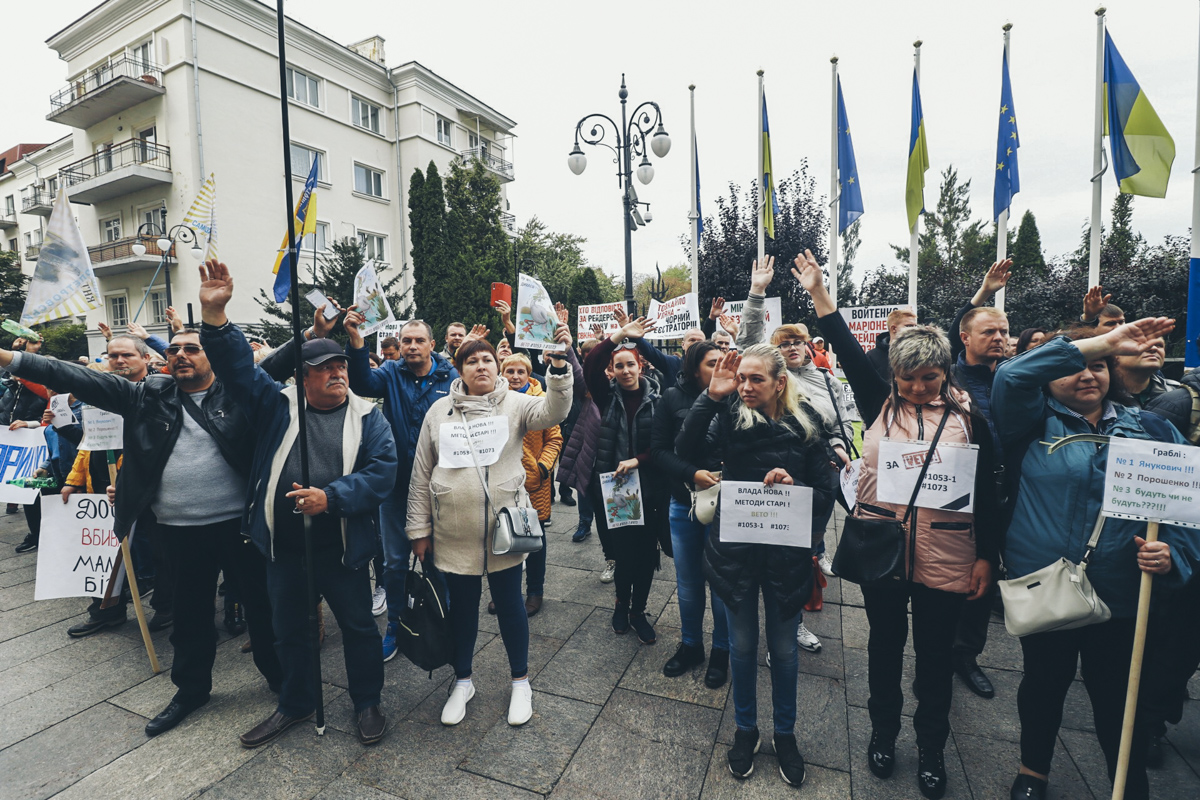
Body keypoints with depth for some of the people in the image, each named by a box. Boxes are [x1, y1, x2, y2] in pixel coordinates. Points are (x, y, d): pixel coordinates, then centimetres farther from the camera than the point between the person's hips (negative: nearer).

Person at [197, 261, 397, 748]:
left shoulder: (366, 417, -4)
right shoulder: (277, 406, 2)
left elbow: (382, 470, -13)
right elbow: (238, 368, -5)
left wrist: (331, 497, -23)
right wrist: (215, 316, -19)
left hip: (342, 548, -2)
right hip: (284, 548, 2)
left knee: (358, 627, 12)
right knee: (289, 631, 20)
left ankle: (367, 702, 34)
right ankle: (295, 703, 43)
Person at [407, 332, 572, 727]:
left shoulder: (514, 404, -4)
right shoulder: (439, 411, 2)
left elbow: (553, 412, -25)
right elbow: (422, 474, 5)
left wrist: (559, 362, -39)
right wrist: (419, 529, 5)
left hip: (504, 527, -2)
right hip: (454, 532, 2)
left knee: (509, 602, 13)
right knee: (462, 605, 17)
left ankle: (521, 681, 35)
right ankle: (462, 681, 41)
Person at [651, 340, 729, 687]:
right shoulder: (673, 398, -4)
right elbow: (658, 450, -4)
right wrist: (693, 474, -16)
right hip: (683, 503, 2)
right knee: (688, 581, 17)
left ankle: (721, 650, 35)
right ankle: (690, 645, 39)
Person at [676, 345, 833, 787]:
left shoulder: (805, 426, -7)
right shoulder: (730, 418, -7)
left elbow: (826, 496, -5)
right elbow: (688, 450, -24)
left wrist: (794, 485, -25)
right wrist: (711, 396, -27)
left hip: (786, 554, 0)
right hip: (735, 551, 0)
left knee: (783, 648, 17)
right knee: (742, 644, 17)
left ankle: (785, 732, 42)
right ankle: (745, 728, 41)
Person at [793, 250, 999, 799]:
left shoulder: (968, 417, -1)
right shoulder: (880, 404, 0)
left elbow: (987, 492, 2)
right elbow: (849, 352, -3)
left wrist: (986, 557, 0)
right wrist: (818, 292, -5)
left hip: (945, 558, 0)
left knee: (935, 652, 14)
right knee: (885, 643, 17)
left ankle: (931, 747, 37)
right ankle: (883, 730, 39)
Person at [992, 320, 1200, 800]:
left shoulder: (1152, 430, 5)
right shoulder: (1036, 423, -3)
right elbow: (1012, 376, -22)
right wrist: (1104, 340, -20)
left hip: (1122, 598, 1)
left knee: (1120, 703, 12)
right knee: (1043, 687, 19)